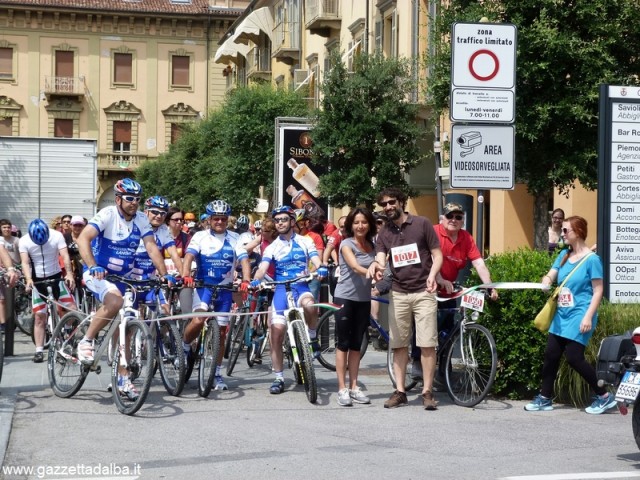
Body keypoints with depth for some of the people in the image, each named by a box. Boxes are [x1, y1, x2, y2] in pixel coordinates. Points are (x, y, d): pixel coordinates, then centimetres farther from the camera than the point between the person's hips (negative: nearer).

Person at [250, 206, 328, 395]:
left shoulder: (305, 241, 9)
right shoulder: (272, 247, 10)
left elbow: (316, 261, -4)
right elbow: (263, 267, -4)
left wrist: (320, 269, -28)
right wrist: (256, 280, -27)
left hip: (301, 287, -2)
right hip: (281, 289, 2)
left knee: (309, 304, -38)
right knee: (277, 332, -7)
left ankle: (312, 337, -8)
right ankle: (279, 378, 5)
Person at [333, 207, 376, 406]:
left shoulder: (372, 246, 7)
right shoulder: (346, 244, -9)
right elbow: (355, 267, -25)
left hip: (364, 299, 5)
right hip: (345, 298, -5)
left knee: (356, 344, 9)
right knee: (343, 343, -2)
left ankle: (354, 387, 14)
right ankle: (342, 389, 1)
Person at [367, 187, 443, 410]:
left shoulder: (422, 224, 0)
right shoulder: (384, 233, 10)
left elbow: (437, 255, 0)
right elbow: (381, 259, -3)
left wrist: (432, 275, -18)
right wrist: (376, 266, -28)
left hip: (423, 292, -4)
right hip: (398, 293, 4)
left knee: (427, 344, -6)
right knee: (398, 344, 6)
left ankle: (427, 392, 0)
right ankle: (400, 391, 12)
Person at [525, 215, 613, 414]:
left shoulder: (591, 259, -10)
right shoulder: (564, 255, 11)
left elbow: (598, 290, -11)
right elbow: (550, 275, 8)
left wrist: (588, 317, -18)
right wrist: (546, 279, -17)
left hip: (579, 316, -7)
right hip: (561, 315, 7)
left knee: (574, 357, -10)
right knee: (551, 354, 6)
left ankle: (604, 396, 3)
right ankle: (545, 398, 16)